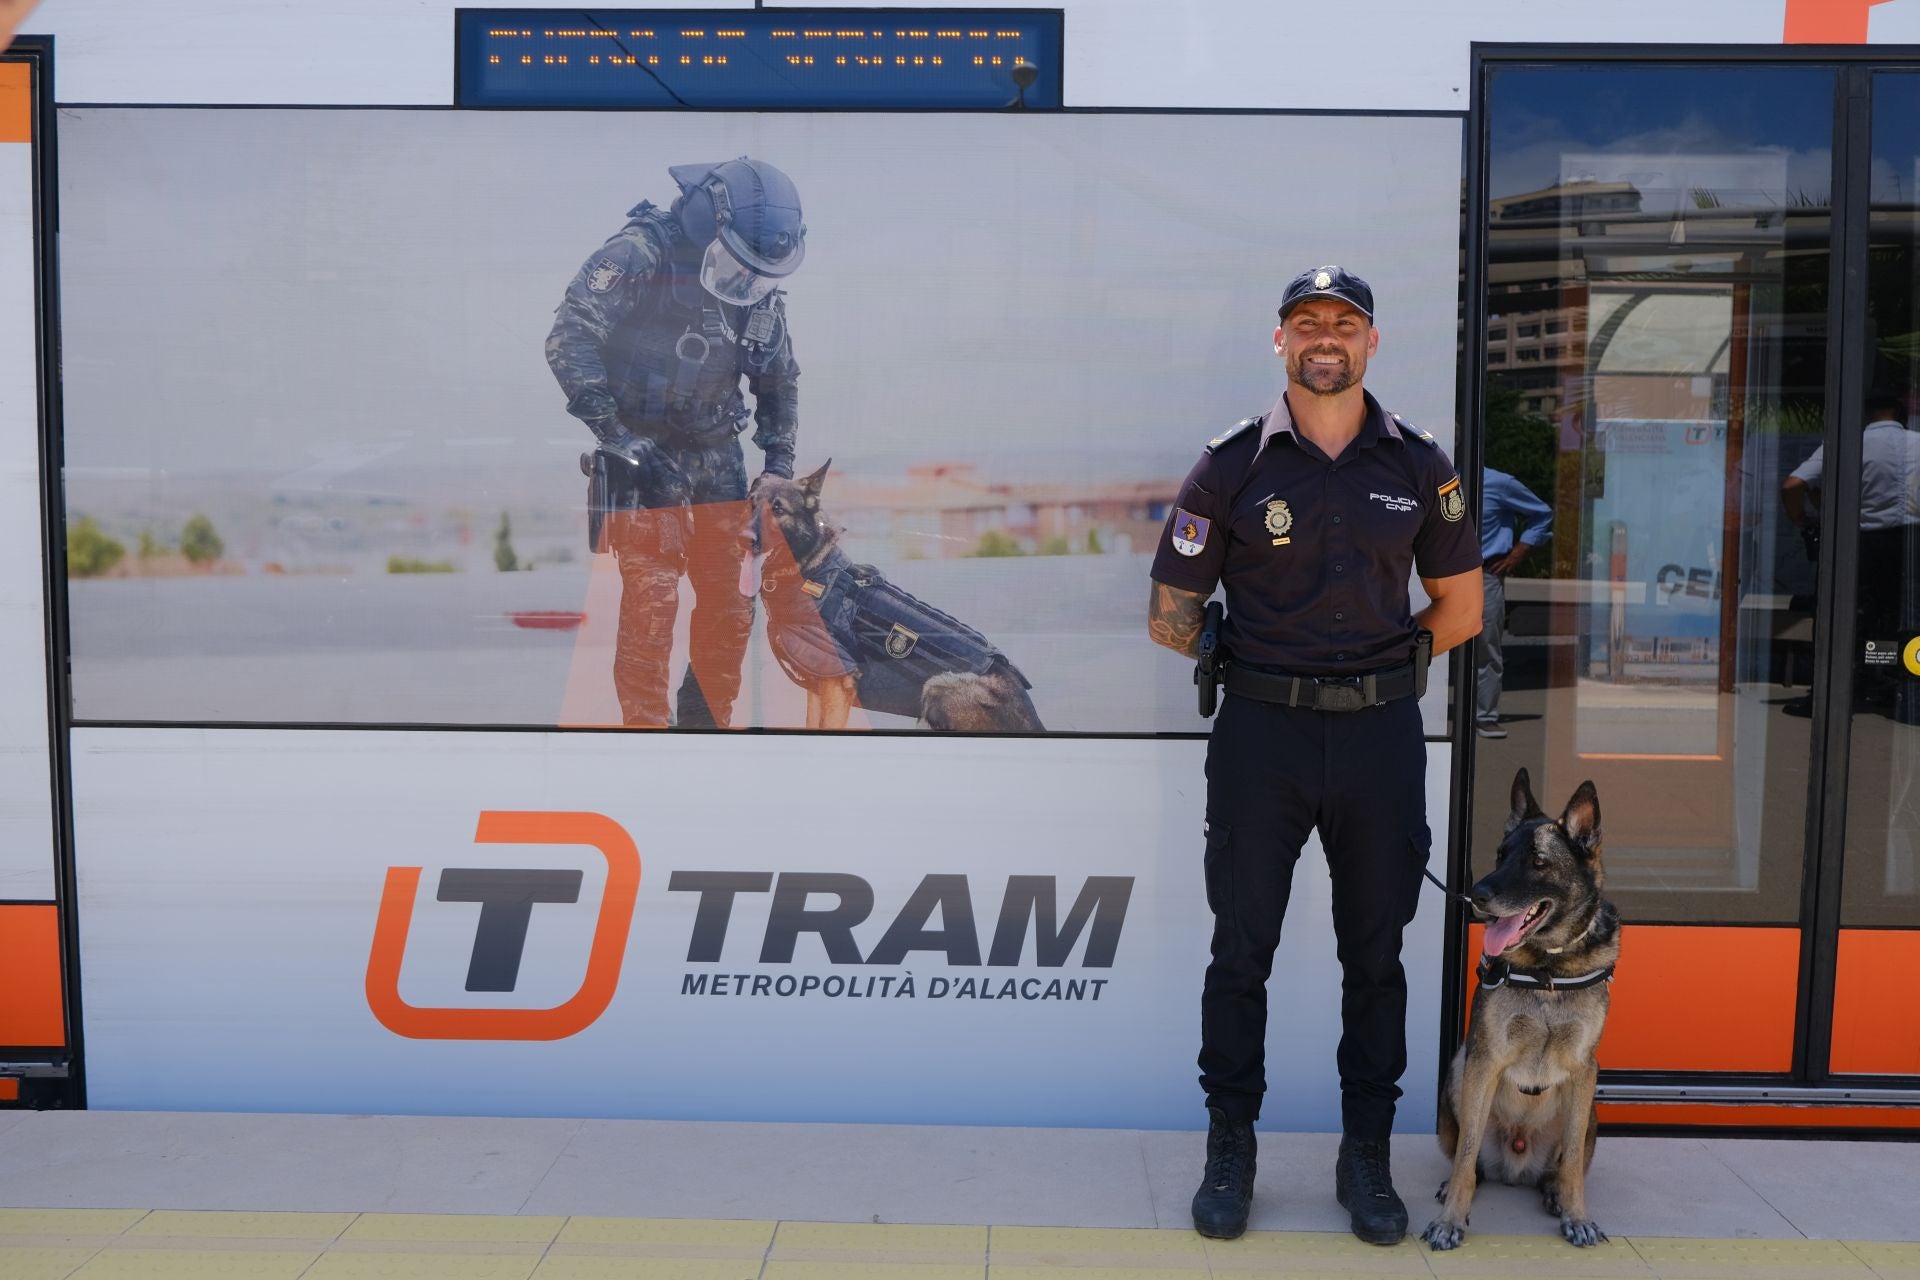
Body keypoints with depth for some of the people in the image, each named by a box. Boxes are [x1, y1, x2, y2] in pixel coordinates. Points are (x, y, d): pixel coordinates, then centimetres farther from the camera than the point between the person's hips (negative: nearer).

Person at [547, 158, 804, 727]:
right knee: (652, 600, -13)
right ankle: (644, 724, 0)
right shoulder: (639, 254, -13)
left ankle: (708, 721, 23)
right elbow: (568, 341, -17)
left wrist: (779, 464, 10)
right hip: (641, 452, -6)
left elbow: (780, 380, 19)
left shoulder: (762, 291, 7)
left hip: (718, 455, 6)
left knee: (732, 604, 5)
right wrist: (614, 433, -22)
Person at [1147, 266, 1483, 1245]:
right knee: (1240, 949, 7)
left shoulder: (1418, 465, 5)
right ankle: (1229, 1152, 22)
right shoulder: (1233, 464, 0)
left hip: (1381, 733, 2)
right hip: (1260, 733, -1)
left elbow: (1460, 607, 13)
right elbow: (1171, 618, 2)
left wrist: (1373, 664, 7)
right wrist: (1252, 662, 3)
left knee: (1374, 953, 11)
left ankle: (1366, 1157, 26)